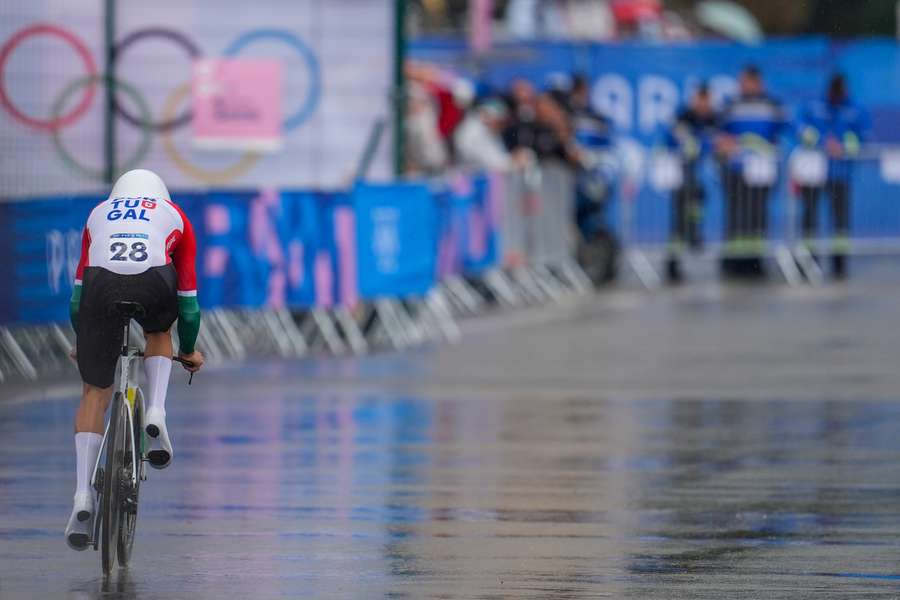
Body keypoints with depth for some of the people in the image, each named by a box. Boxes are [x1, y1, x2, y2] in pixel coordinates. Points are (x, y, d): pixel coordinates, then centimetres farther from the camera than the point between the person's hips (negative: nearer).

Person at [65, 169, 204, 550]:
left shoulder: (99, 214, 36)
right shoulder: (174, 216, 33)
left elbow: (79, 290, 40)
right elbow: (187, 295, 36)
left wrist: (82, 341, 53)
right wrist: (189, 349, 48)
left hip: (102, 282, 0)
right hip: (153, 283, 0)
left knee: (95, 393, 12)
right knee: (158, 331, 36)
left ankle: (83, 494, 0)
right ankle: (156, 413, 11)